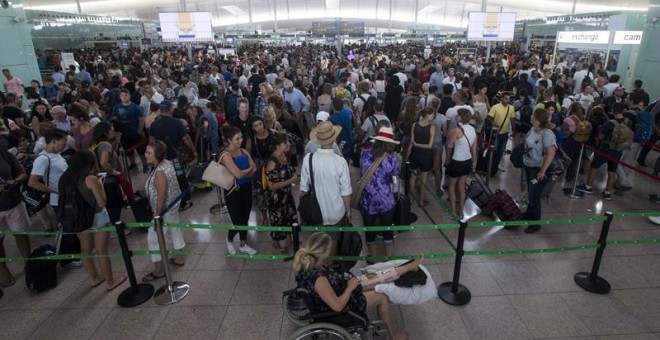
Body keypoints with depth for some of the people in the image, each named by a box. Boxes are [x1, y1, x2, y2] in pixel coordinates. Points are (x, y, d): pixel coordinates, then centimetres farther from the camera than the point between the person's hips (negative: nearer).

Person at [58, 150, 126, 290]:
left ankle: (95, 278, 35)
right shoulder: (91, 179, -19)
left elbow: (65, 200, 10)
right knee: (101, 251, 4)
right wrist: (100, 187, -4)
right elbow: (102, 203, -18)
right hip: (97, 218, -6)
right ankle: (110, 282, 16)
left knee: (85, 249, 18)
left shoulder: (65, 179, -1)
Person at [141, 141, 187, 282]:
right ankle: (179, 258, 41)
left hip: (165, 209, -10)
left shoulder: (159, 173, -31)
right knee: (174, 230, 23)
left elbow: (161, 198, -26)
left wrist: (157, 216, -18)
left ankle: (159, 270, 18)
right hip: (173, 205, 10)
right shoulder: (167, 162, -3)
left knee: (153, 238, 4)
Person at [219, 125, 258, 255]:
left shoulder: (244, 151, 4)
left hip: (246, 188, 6)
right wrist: (249, 169, -9)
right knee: (238, 221, -1)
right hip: (233, 191, -6)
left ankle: (243, 245, 31)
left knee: (245, 218, 14)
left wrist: (244, 173, -17)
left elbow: (254, 169, -1)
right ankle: (229, 239, 31)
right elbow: (238, 174, -26)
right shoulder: (226, 155, -18)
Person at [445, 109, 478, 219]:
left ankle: (453, 212, 18)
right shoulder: (473, 129, 1)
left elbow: (449, 146, -10)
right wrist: (474, 162, 15)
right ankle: (460, 212, 27)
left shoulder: (456, 130, -21)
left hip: (457, 162, -6)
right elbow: (474, 148, 7)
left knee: (452, 186, 11)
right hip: (468, 161, 7)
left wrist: (450, 134, 6)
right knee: (461, 186, 18)